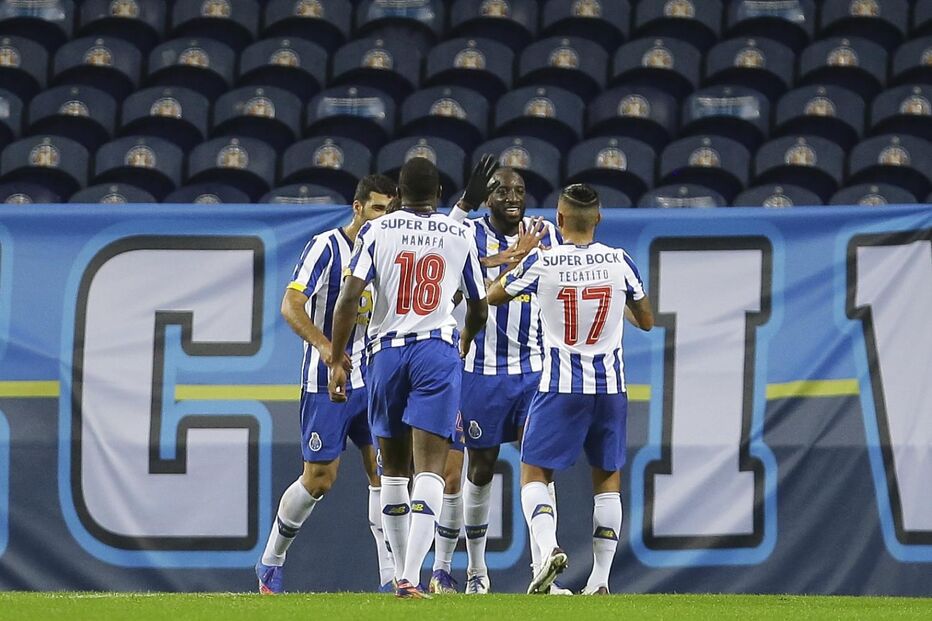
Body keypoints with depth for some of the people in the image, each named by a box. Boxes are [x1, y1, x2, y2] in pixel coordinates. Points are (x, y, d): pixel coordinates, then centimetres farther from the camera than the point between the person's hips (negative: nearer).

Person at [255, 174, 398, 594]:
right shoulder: (326, 247, -11)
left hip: (372, 381, 6)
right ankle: (270, 563, 18)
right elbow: (291, 306, -20)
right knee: (319, 479, -2)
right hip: (326, 383, -6)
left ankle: (392, 575, -5)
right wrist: (325, 347, -32)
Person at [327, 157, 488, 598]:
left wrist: (336, 362, -1)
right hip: (438, 352, -1)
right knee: (429, 468, -7)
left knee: (393, 469, 15)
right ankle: (411, 578, -22)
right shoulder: (459, 236, 7)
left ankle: (401, 572, 19)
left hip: (387, 351, 1)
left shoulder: (376, 232, 2)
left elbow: (349, 297, -8)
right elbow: (479, 310, 17)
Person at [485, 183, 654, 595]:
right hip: (610, 385, 2)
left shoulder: (541, 263, -9)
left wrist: (521, 254, 20)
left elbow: (494, 296, 9)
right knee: (608, 478, 12)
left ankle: (548, 546, -20)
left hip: (561, 386, -2)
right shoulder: (619, 262, -3)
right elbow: (646, 321, 11)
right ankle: (600, 579, 8)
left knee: (534, 472, 6)